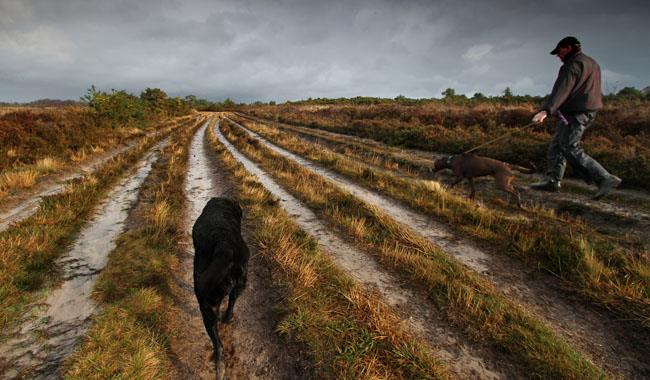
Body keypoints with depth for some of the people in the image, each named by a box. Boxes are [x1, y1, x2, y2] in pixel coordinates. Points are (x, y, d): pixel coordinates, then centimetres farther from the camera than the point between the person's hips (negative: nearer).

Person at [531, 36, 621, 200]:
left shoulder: (573, 64, -10)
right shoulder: (591, 63, 23)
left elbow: (562, 89, -26)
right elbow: (592, 91, 29)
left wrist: (546, 110, -38)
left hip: (576, 112, -11)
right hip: (587, 111, 11)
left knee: (570, 149, -12)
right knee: (557, 145, 10)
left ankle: (605, 179, -13)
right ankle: (552, 180, 9)